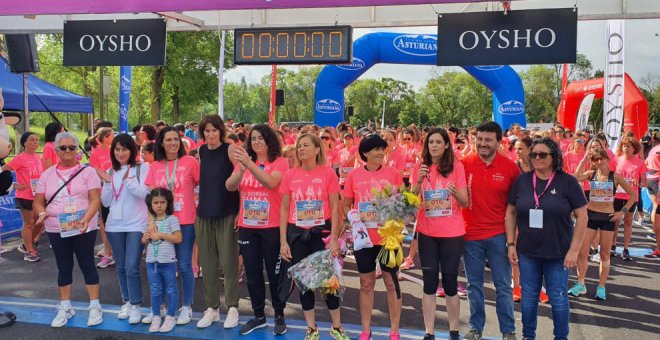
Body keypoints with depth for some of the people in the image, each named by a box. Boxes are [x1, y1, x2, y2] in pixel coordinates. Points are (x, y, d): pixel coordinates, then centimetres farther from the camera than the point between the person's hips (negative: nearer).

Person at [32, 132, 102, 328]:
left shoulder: (87, 171, -2)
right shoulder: (47, 174, 8)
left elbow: (95, 200, -9)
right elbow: (37, 202, 8)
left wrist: (86, 219, -25)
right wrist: (42, 213, -14)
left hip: (84, 229, -3)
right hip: (56, 229, 3)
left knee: (87, 265, 3)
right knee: (64, 267, 12)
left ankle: (95, 306, 14)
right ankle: (65, 308, 25)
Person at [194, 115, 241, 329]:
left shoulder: (229, 150, -7)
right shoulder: (201, 151, 8)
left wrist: (241, 210, -13)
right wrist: (199, 206, 13)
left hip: (227, 214, -5)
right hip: (204, 213, 5)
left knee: (228, 261, 1)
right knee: (207, 262, 8)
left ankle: (232, 307, 13)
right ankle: (211, 307, 21)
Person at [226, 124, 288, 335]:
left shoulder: (280, 162, -7)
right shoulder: (244, 162, 5)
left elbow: (271, 182, -26)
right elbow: (230, 186, -8)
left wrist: (249, 164, -34)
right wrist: (241, 169, -27)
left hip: (272, 227, -4)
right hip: (247, 227, 4)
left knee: (274, 273, 6)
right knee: (252, 273, 12)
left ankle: (279, 316, 21)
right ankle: (258, 316, 26)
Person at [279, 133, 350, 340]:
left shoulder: (328, 173, -5)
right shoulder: (290, 175, 1)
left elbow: (334, 207, -4)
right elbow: (284, 208, 5)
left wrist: (334, 238, -10)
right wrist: (283, 241, 0)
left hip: (321, 232, -2)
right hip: (297, 234, 2)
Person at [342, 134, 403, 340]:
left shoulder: (393, 173, -2)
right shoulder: (354, 176, 1)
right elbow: (346, 206, 8)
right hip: (364, 237, 1)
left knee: (391, 282, 7)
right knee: (366, 283, 11)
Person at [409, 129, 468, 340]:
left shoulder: (456, 167, -2)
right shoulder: (420, 168, 2)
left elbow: (465, 203, -2)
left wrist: (455, 192, -23)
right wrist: (419, 181, -17)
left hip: (452, 233, -1)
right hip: (427, 233, 1)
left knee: (450, 282, 5)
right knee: (429, 283, 5)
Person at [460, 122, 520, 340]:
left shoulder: (510, 167, -4)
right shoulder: (464, 164, -4)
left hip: (499, 235, -1)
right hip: (471, 234, 1)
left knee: (503, 285, 8)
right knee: (474, 284, 12)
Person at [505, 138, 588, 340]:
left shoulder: (567, 182, -7)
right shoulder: (522, 180, 0)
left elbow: (582, 216, -7)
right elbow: (510, 212, 6)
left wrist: (574, 250, -10)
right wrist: (510, 244, 0)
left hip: (558, 253, -2)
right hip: (527, 251, 2)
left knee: (558, 298, 9)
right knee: (528, 297, 13)